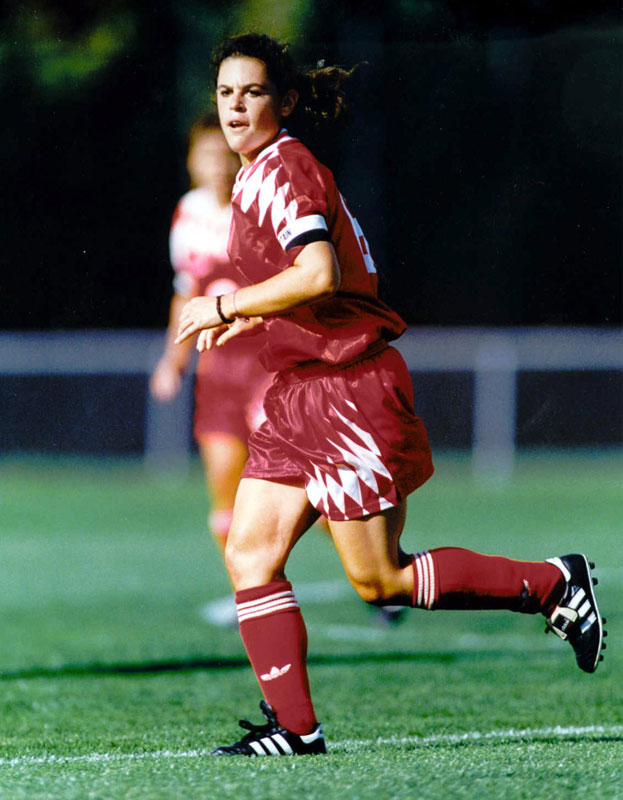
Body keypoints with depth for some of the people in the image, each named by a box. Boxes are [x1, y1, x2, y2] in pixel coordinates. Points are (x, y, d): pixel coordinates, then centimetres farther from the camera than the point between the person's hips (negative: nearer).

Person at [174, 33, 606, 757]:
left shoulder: (281, 168, -14)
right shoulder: (264, 173, 16)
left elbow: (319, 275, -27)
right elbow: (357, 271, 23)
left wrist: (226, 306, -16)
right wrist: (254, 315, 18)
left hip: (348, 391, -10)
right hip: (299, 395, 10)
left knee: (381, 582, -4)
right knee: (249, 554, 1)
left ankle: (552, 584, 9)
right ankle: (292, 725, 1)